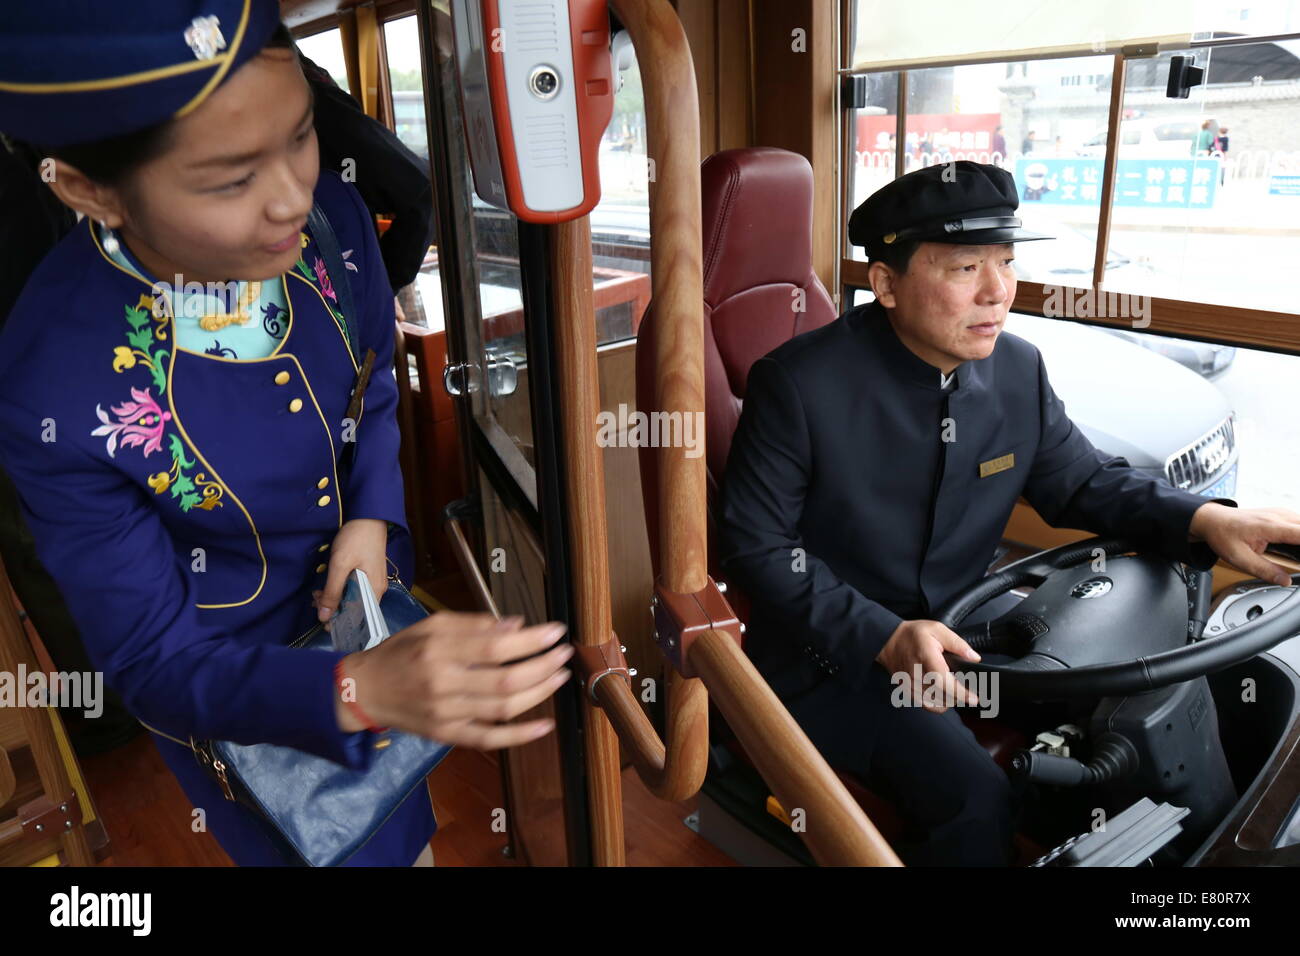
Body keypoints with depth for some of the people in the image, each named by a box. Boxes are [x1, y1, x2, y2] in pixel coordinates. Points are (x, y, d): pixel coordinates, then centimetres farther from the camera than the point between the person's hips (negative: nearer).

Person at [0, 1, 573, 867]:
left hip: (369, 596, 4)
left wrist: (374, 518, -18)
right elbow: (156, 666, -24)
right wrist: (359, 691, -42)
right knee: (345, 847, 25)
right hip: (238, 696, -4)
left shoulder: (331, 216, -22)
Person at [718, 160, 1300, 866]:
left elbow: (1083, 480, 11)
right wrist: (882, 637, -26)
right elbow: (753, 543, -17)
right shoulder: (797, 384, -20)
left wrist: (1205, 519, -9)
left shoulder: (1018, 371, -3)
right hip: (832, 654, -5)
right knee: (972, 799, -25)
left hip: (960, 624, 6)